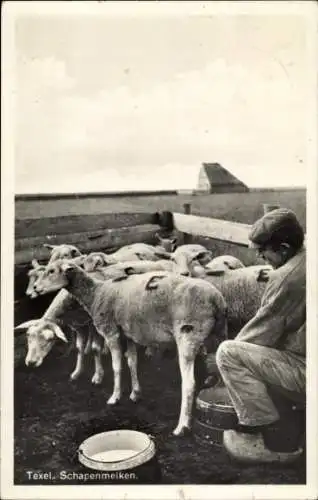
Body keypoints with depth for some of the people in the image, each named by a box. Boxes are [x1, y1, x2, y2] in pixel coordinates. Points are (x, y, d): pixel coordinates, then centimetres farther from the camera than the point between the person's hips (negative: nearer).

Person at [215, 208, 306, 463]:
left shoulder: (288, 276, -20)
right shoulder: (301, 262, 7)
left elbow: (262, 330, -11)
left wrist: (223, 361, 5)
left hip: (307, 372, -10)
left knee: (228, 352, -14)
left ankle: (261, 437, -4)